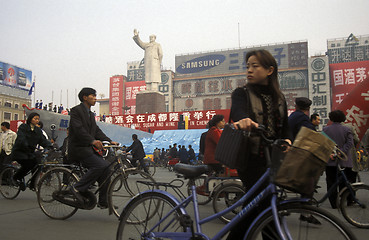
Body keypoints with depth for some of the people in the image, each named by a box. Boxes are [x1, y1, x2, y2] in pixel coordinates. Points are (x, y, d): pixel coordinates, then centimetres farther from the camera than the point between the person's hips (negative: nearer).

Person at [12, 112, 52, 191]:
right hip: (19, 151, -5)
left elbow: (43, 140, -2)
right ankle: (16, 178, 2)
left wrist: (49, 146, -22)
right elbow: (21, 139, -22)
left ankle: (33, 184, 2)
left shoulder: (38, 130, 10)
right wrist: (27, 146, -40)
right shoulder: (23, 127, -6)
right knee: (27, 164, -26)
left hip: (30, 152, 5)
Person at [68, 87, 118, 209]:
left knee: (105, 168, -3)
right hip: (78, 148, -9)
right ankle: (77, 188, -13)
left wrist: (110, 141, 0)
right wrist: (93, 141, -32)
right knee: (100, 165, -25)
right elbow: (79, 129, -19)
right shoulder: (76, 110, -6)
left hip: (88, 148, 9)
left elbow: (97, 130, 14)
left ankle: (103, 202, 4)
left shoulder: (90, 114, 22)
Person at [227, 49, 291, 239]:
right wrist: (243, 120, -48)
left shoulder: (279, 97, 13)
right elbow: (238, 110, -24)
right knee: (267, 209, -9)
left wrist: (287, 140, -14)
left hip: (272, 160, 5)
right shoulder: (241, 93, -2)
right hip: (251, 160, -5)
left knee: (254, 210, 12)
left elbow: (285, 126, 9)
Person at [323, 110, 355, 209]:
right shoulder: (347, 129, 0)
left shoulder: (325, 129, -2)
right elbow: (350, 143, -10)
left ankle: (334, 203, 9)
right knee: (343, 182, 13)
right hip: (343, 161, 1)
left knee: (331, 182, 6)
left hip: (330, 160, -1)